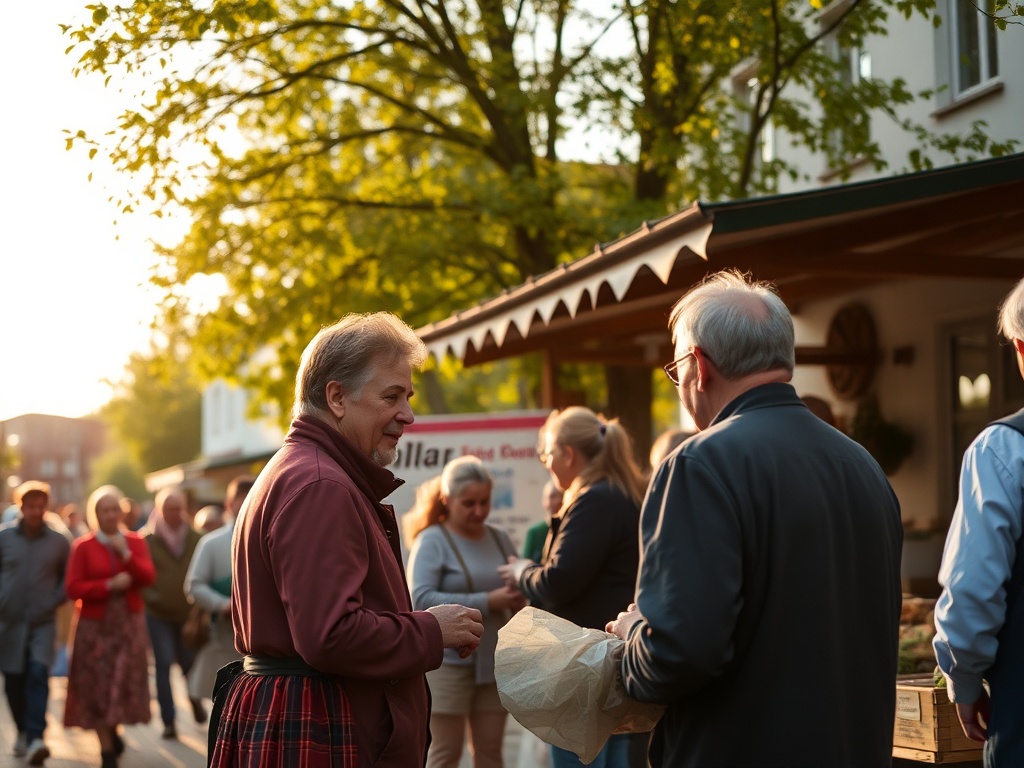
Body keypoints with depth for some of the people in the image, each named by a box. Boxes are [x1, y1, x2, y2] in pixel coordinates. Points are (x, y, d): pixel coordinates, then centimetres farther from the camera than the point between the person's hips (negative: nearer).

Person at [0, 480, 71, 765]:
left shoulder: (59, 541, 1)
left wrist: (55, 601, -4)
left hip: (43, 623, -1)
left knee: (39, 674, -17)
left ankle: (35, 737, -21)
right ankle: (23, 731, 28)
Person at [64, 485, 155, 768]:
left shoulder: (135, 542, 7)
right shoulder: (82, 547, 0)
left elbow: (148, 577, -6)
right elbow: (74, 588, -7)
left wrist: (125, 553, -16)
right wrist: (110, 585, -15)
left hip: (129, 624, 2)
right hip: (95, 626, -2)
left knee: (125, 681, 0)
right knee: (98, 687, -3)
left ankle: (113, 729, 28)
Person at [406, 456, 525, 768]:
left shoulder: (500, 538, 10)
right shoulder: (432, 540, -7)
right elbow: (421, 599, -18)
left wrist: (520, 599, -8)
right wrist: (487, 602, -22)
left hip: (496, 661, 5)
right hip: (448, 662, -5)